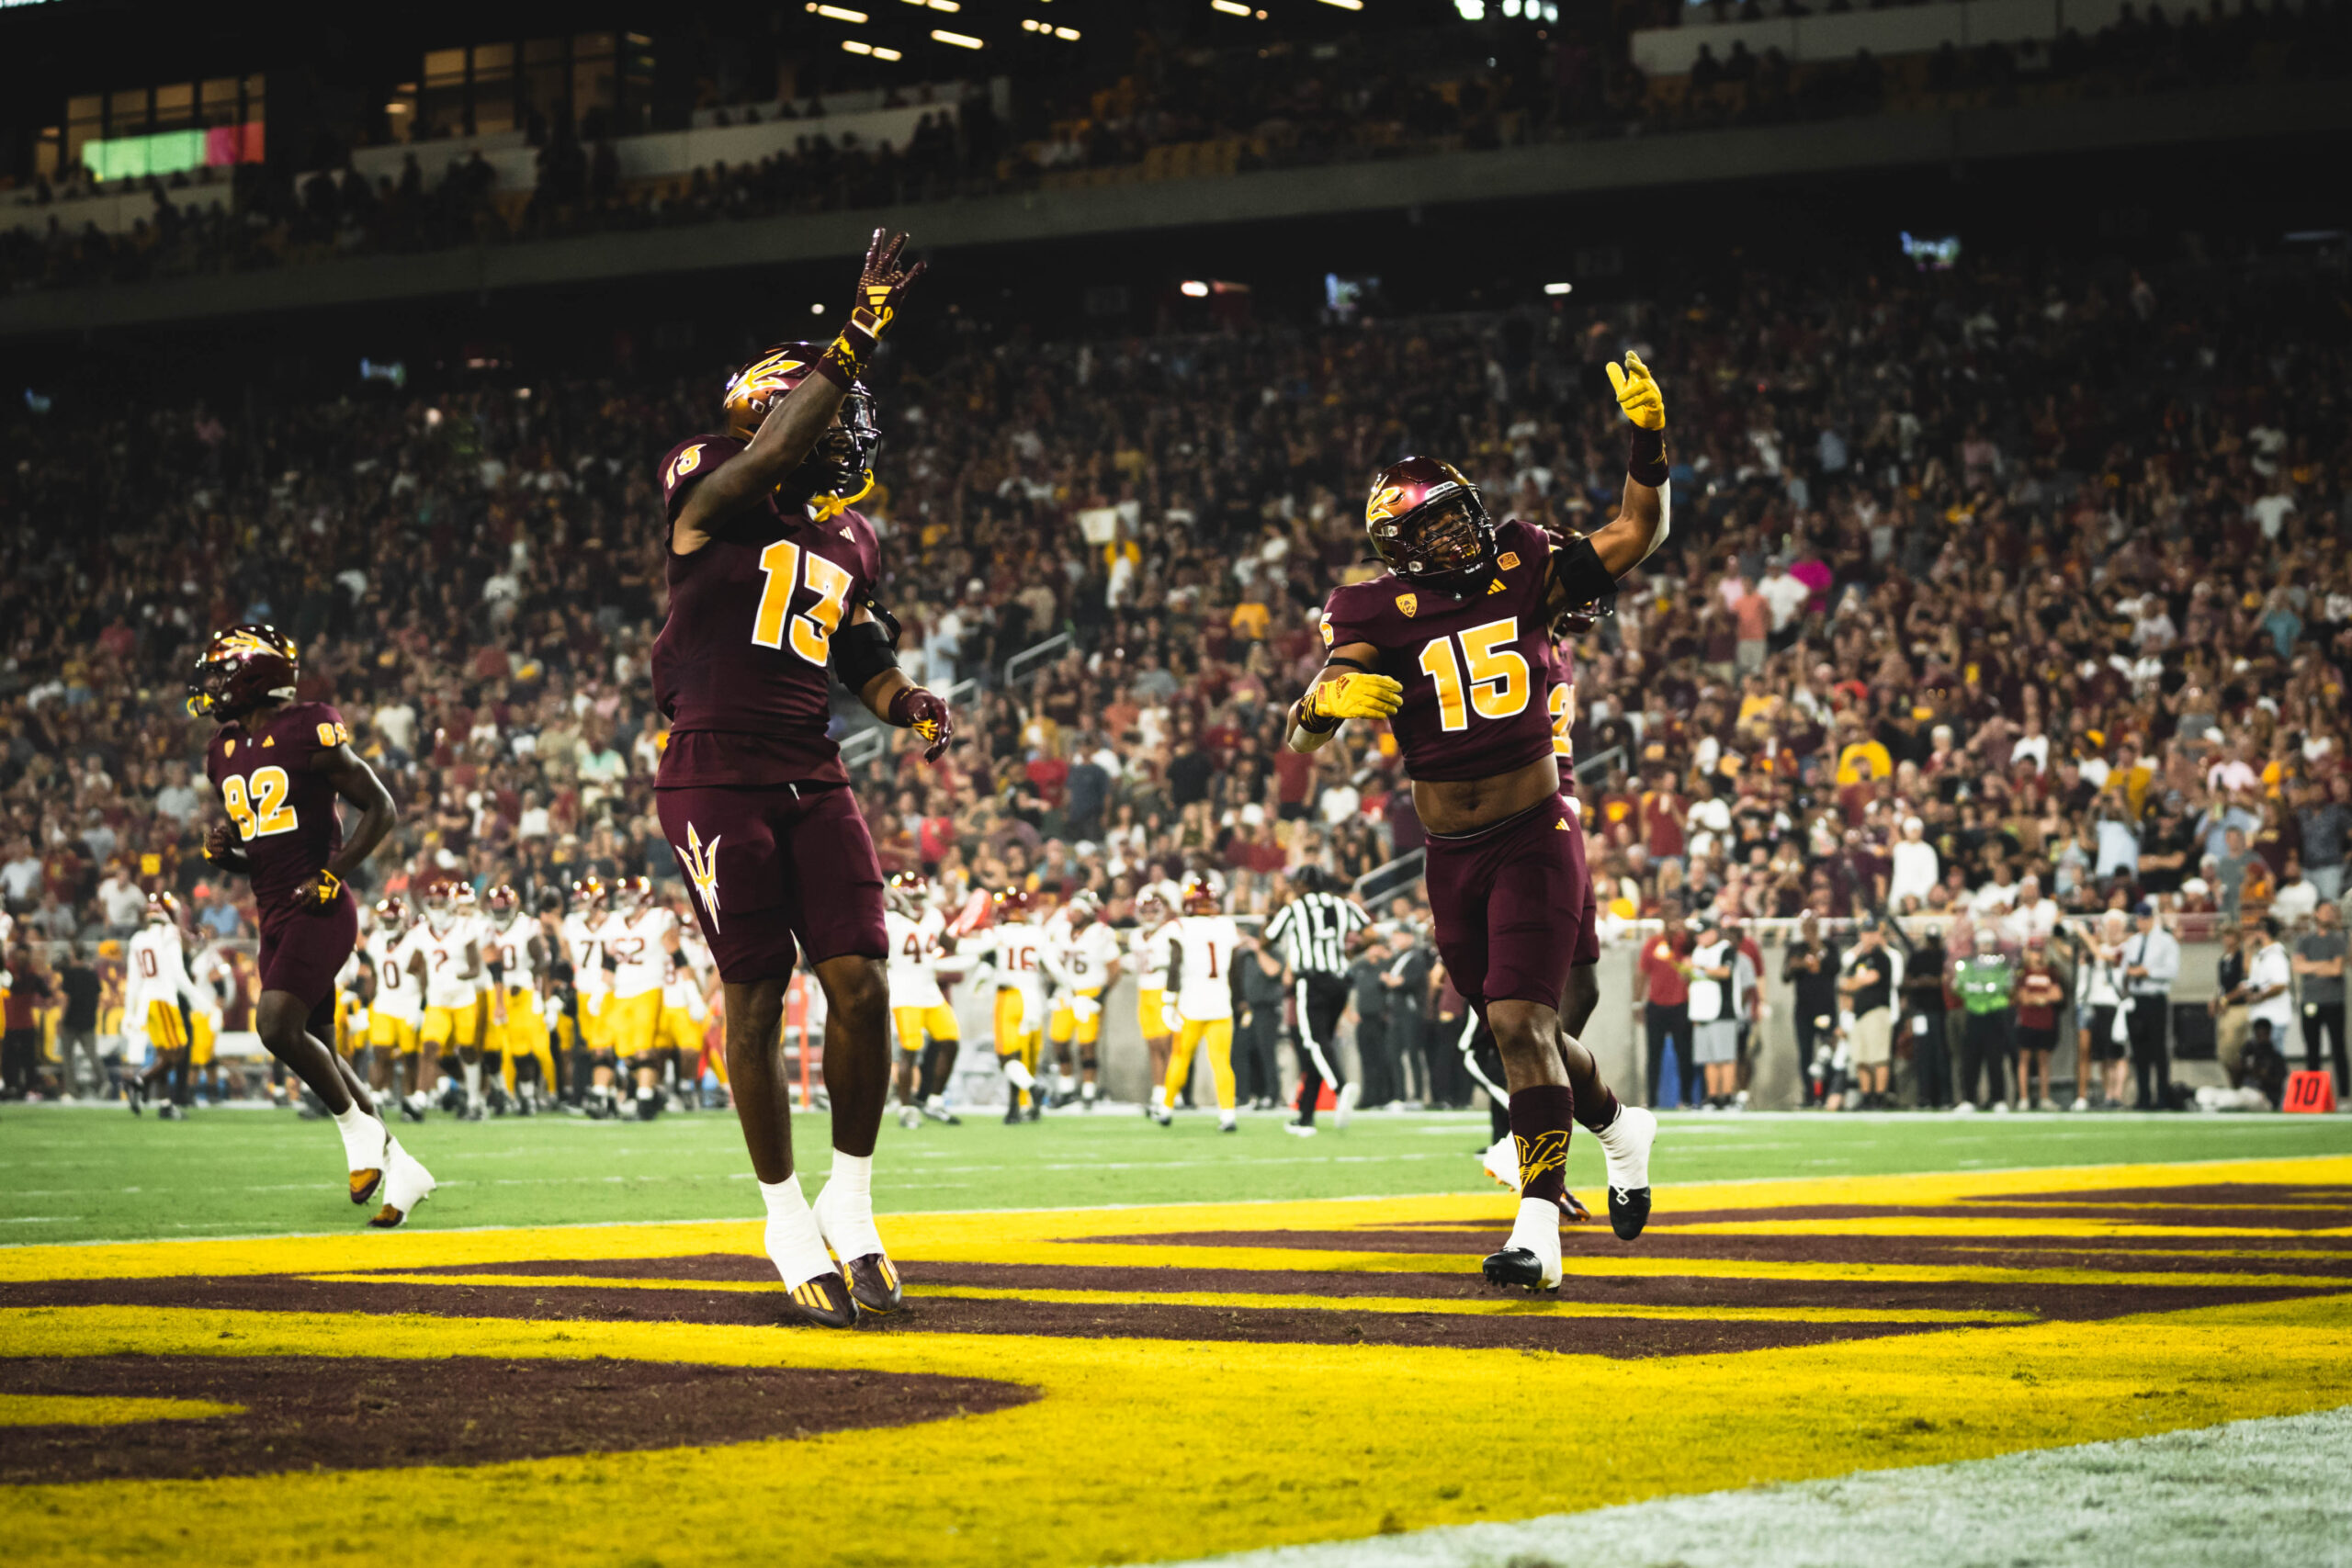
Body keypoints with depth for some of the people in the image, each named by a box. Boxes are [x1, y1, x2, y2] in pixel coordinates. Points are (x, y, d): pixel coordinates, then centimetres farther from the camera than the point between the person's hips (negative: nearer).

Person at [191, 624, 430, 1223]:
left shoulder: (308, 734, -10)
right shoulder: (225, 754, 13)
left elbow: (380, 807, -7)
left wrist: (334, 875, -14)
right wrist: (222, 852, 1)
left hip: (319, 911, -8)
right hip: (276, 918, 8)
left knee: (277, 1024, -22)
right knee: (315, 1051, 8)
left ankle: (358, 1126, -2)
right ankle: (399, 1168, 18)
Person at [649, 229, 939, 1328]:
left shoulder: (850, 540, 15)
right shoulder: (710, 493, -4)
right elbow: (767, 454, -26)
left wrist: (912, 707, 4)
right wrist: (853, 340, -28)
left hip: (812, 781, 6)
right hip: (717, 776, -5)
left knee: (861, 983, -5)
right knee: (756, 999, -2)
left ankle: (851, 1204, 11)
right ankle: (787, 1221, 11)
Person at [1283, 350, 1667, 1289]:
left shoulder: (1520, 577, 0)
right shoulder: (1383, 616, -3)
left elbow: (1636, 536, 5)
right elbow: (1300, 737, -9)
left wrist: (1648, 439, -10)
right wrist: (1331, 698, -33)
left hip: (1535, 838, -3)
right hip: (1452, 857, 3)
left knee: (1521, 1020, -18)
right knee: (1520, 1033, 14)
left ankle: (1539, 1230, -23)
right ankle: (1619, 1126, 44)